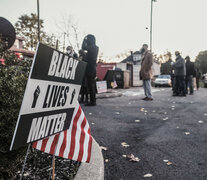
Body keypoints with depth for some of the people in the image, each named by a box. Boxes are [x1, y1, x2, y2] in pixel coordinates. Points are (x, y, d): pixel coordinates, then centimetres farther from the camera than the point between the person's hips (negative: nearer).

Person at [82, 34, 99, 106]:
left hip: (90, 68, -10)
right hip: (92, 68, 10)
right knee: (92, 84, 13)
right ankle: (93, 100, 19)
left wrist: (84, 40, -4)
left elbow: (84, 47, -22)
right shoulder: (95, 47, 17)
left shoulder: (92, 47, -13)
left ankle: (92, 101, -8)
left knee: (90, 84, -9)